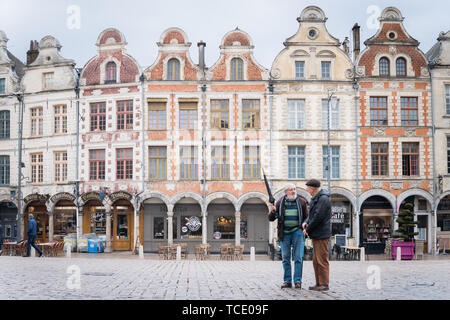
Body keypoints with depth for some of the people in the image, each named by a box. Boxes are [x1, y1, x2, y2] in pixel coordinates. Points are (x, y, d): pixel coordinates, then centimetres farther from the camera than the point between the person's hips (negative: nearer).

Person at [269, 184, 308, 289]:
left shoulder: (301, 202, 4)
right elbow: (271, 219, 6)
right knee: (285, 258, 4)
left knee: (298, 258, -4)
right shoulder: (280, 203, 5)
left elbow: (307, 217, 11)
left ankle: (297, 281, 1)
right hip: (284, 233, 1)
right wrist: (272, 211, -14)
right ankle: (287, 281, 11)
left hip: (297, 232, -1)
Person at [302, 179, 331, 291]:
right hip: (316, 235, 10)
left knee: (322, 260, -6)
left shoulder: (323, 199, -15)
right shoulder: (315, 199, 17)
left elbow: (318, 216, -20)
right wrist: (306, 222, 2)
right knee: (316, 260, 12)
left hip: (321, 235, -10)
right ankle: (319, 283, 18)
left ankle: (325, 284, -1)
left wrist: (308, 229, -12)